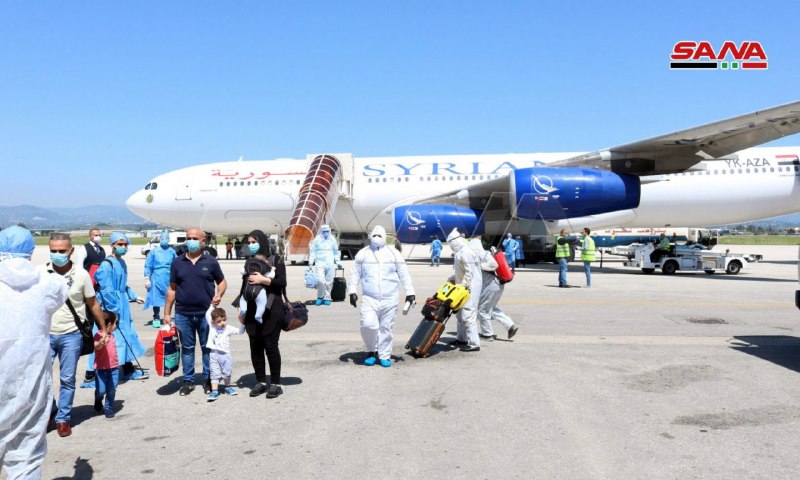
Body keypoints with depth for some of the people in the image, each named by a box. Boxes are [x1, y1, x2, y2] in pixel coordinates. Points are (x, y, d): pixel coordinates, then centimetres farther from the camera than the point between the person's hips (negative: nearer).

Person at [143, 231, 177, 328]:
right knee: (156, 299, -1)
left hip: (169, 280, 2)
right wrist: (147, 279, -3)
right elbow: (148, 266, 2)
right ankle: (156, 319, 10)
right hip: (157, 279, -2)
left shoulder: (172, 251, 5)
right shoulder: (154, 251, 1)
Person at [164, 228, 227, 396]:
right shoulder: (178, 262, 4)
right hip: (183, 314, 1)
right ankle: (188, 380, 22)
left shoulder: (210, 261, -1)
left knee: (207, 348, 9)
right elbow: (172, 288, 8)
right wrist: (167, 313, 5)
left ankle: (208, 379, 22)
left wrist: (219, 294, -13)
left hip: (206, 313, -1)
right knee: (187, 349, 11)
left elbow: (222, 282, 9)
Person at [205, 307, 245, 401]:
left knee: (227, 373, 13)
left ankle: (228, 387, 32)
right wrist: (213, 305, 7)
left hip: (225, 354, 0)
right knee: (215, 373, 0)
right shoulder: (212, 327, 2)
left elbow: (240, 331, -3)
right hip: (214, 354, 0)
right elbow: (207, 315, 6)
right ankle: (214, 391, 2)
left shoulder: (228, 329, 0)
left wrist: (242, 323, -17)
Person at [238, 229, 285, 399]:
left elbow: (282, 283, -10)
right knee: (255, 347, 6)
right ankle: (261, 382, 16)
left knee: (270, 346, -4)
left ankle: (275, 383, 5)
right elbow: (244, 286, 17)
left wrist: (263, 279, -18)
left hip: (271, 311, -5)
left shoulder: (275, 260, 1)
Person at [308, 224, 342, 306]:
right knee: (320, 280, -15)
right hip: (320, 263, -3)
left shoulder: (332, 239, 10)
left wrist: (337, 262, 18)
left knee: (329, 281, 0)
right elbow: (312, 251, 3)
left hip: (330, 263, 3)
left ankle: (327, 298, 13)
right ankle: (320, 297, 5)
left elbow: (336, 252, 20)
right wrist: (310, 263, -3)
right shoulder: (317, 239, 1)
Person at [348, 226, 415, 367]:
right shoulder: (363, 253, 8)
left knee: (386, 328, 4)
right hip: (369, 298, 0)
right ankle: (372, 351, 9)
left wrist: (409, 292, 3)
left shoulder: (394, 254, 7)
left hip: (389, 299, 1)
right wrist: (352, 291, -1)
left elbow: (404, 274, 8)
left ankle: (385, 356, 17)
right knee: (368, 325, -15)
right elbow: (355, 274, 9)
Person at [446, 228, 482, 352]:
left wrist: (463, 286, -20)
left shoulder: (465, 253, -20)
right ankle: (461, 338, 31)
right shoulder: (459, 252, 13)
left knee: (468, 315, -11)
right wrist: (452, 278, 13)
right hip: (463, 286, 11)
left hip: (469, 288, -11)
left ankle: (474, 344, -8)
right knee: (460, 313, 19)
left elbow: (469, 272, -23)